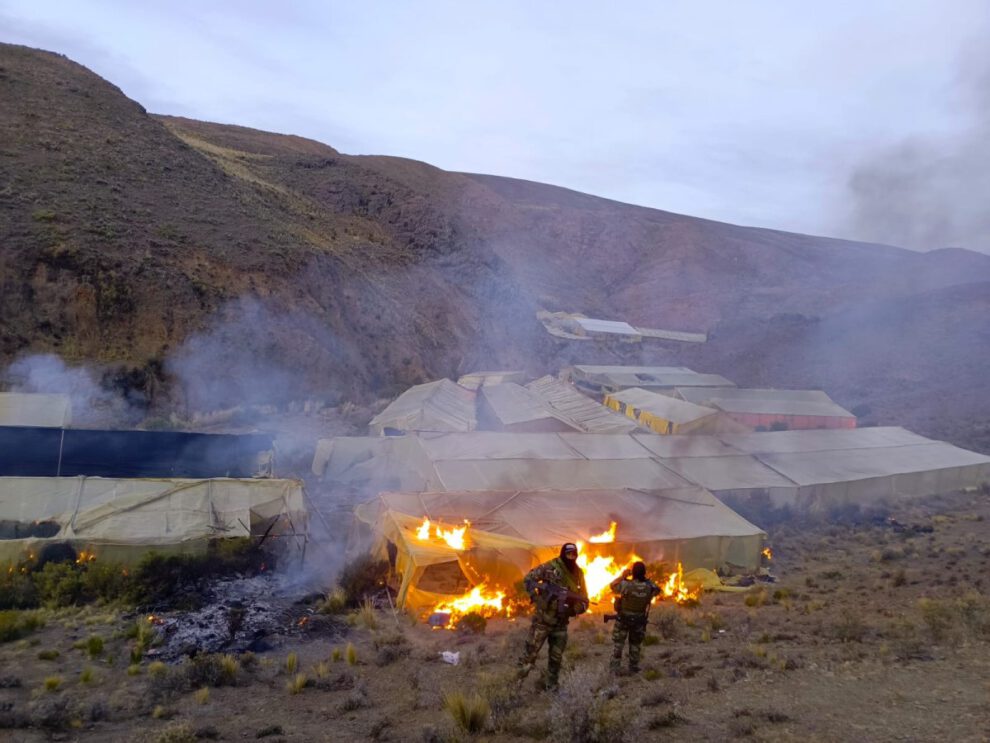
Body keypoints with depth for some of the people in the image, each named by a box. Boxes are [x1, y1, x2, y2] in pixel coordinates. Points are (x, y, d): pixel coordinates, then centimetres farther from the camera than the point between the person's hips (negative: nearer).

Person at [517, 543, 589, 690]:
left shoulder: (578, 574, 1)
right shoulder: (549, 567, -13)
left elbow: (584, 599, 7)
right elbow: (528, 579, -10)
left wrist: (576, 609, -14)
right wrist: (536, 598, -21)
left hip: (561, 623, 4)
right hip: (542, 619, -4)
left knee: (556, 658, 11)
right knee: (530, 652, 1)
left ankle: (552, 687, 24)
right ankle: (518, 682, 17)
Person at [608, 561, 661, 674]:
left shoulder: (626, 585, -25)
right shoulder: (650, 587, -16)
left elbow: (612, 586, -9)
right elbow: (658, 590, 8)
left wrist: (622, 576, 0)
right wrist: (646, 579, 5)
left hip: (623, 619, -2)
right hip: (639, 621, 2)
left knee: (617, 643, 11)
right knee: (635, 644, 19)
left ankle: (615, 668, 10)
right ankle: (633, 668, 25)